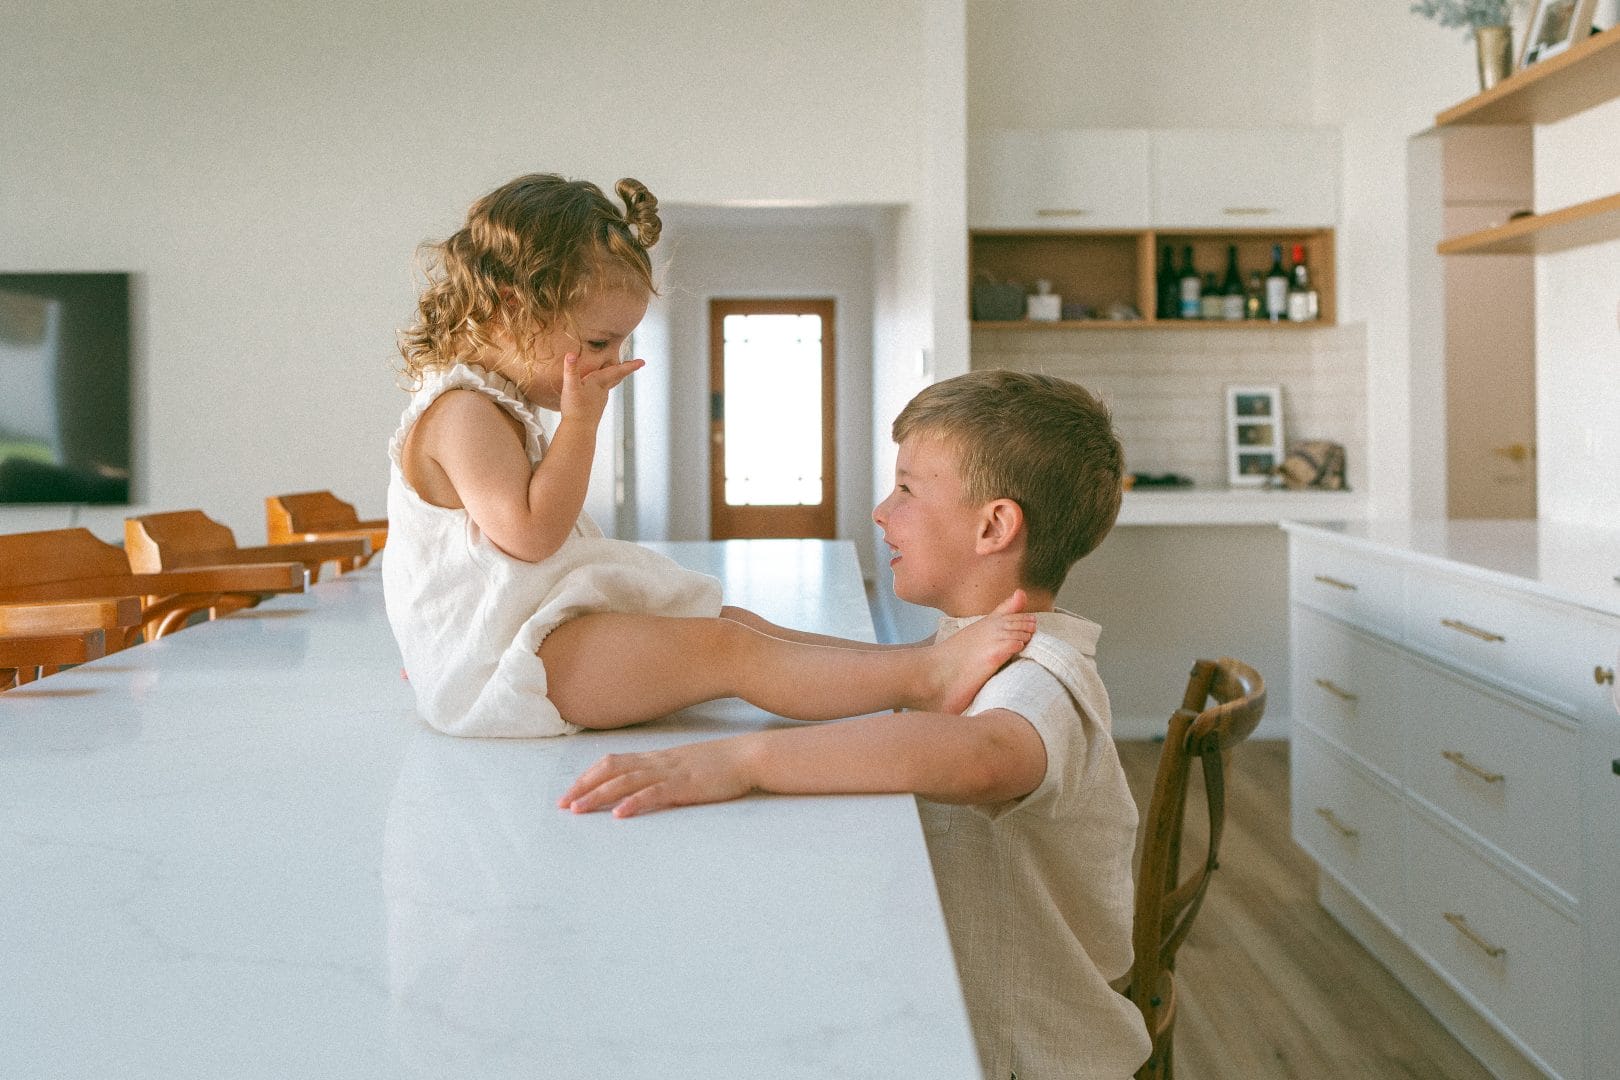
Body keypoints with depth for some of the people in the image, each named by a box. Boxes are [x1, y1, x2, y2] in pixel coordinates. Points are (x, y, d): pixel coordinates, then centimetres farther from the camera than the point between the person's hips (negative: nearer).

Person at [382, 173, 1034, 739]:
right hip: (498, 666, -11)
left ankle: (903, 660, -6)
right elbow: (529, 533, -26)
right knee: (725, 649, -23)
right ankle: (926, 677, -29)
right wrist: (579, 423, -20)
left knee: (737, 623, 3)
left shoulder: (493, 407, 18)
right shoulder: (462, 411, -17)